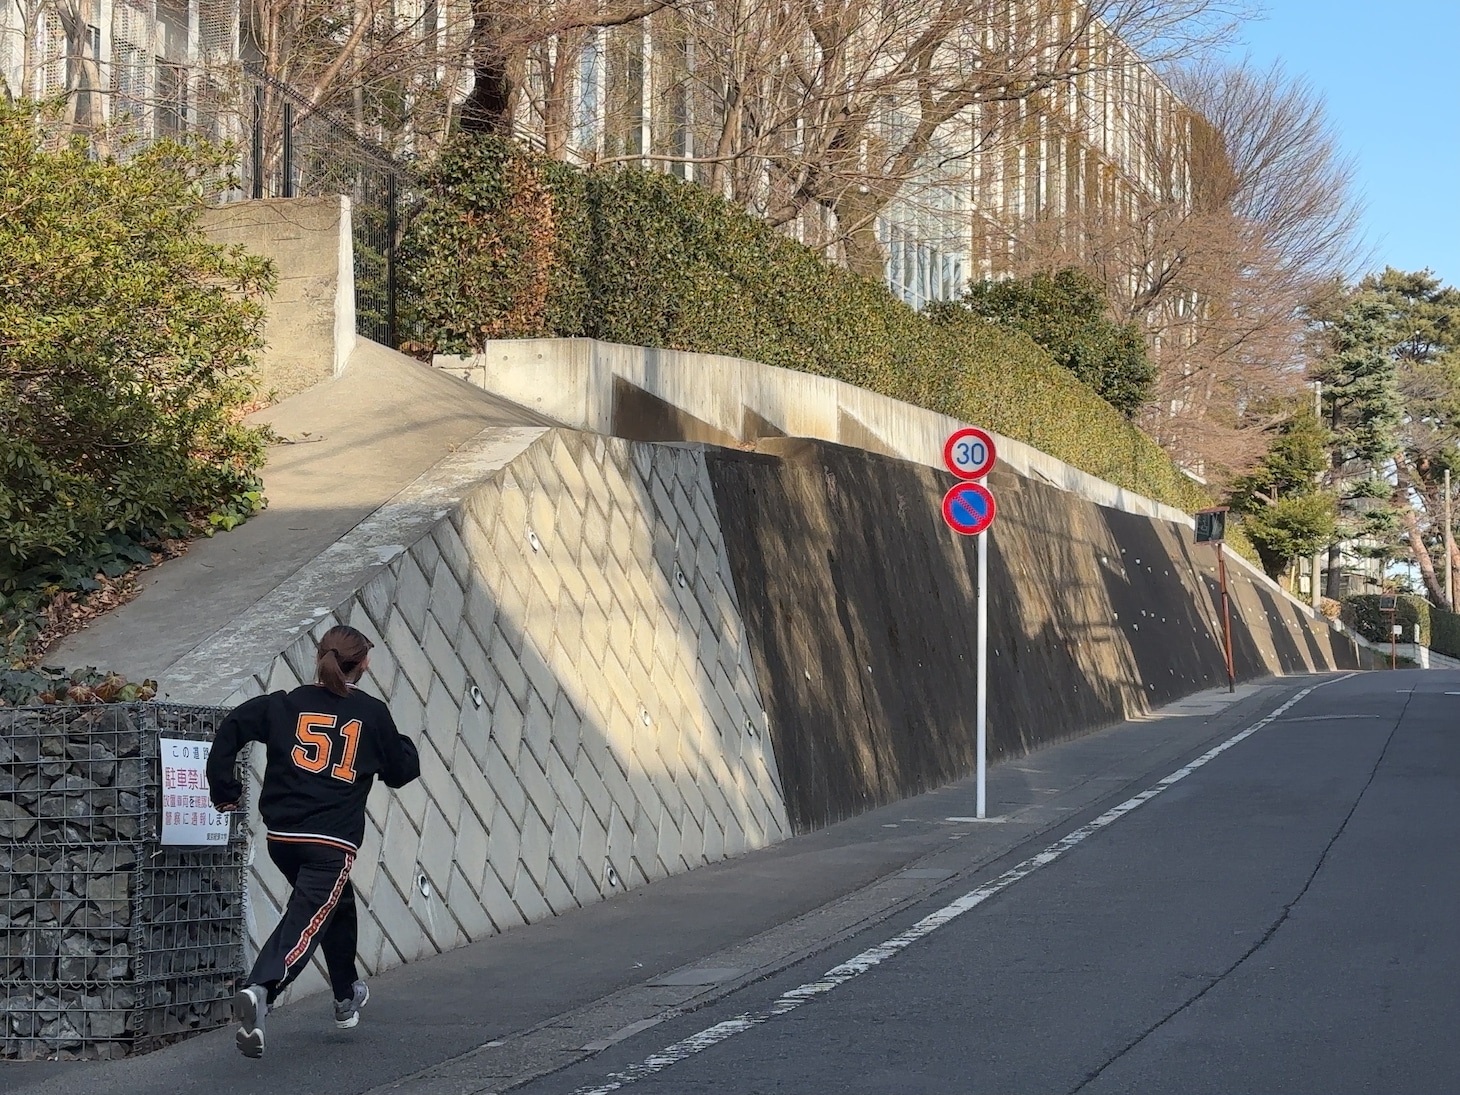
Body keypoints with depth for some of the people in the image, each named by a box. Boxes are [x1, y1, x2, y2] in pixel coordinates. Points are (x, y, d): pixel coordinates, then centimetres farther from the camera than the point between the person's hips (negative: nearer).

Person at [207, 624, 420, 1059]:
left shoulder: (286, 704, 7)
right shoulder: (372, 714, 2)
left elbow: (232, 727, -1)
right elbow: (401, 771, 10)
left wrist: (225, 790, 6)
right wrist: (403, 745, 31)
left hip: (281, 834, 5)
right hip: (333, 840, -5)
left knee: (338, 903, 27)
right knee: (305, 920, -10)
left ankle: (347, 997, 40)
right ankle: (259, 991, -37)